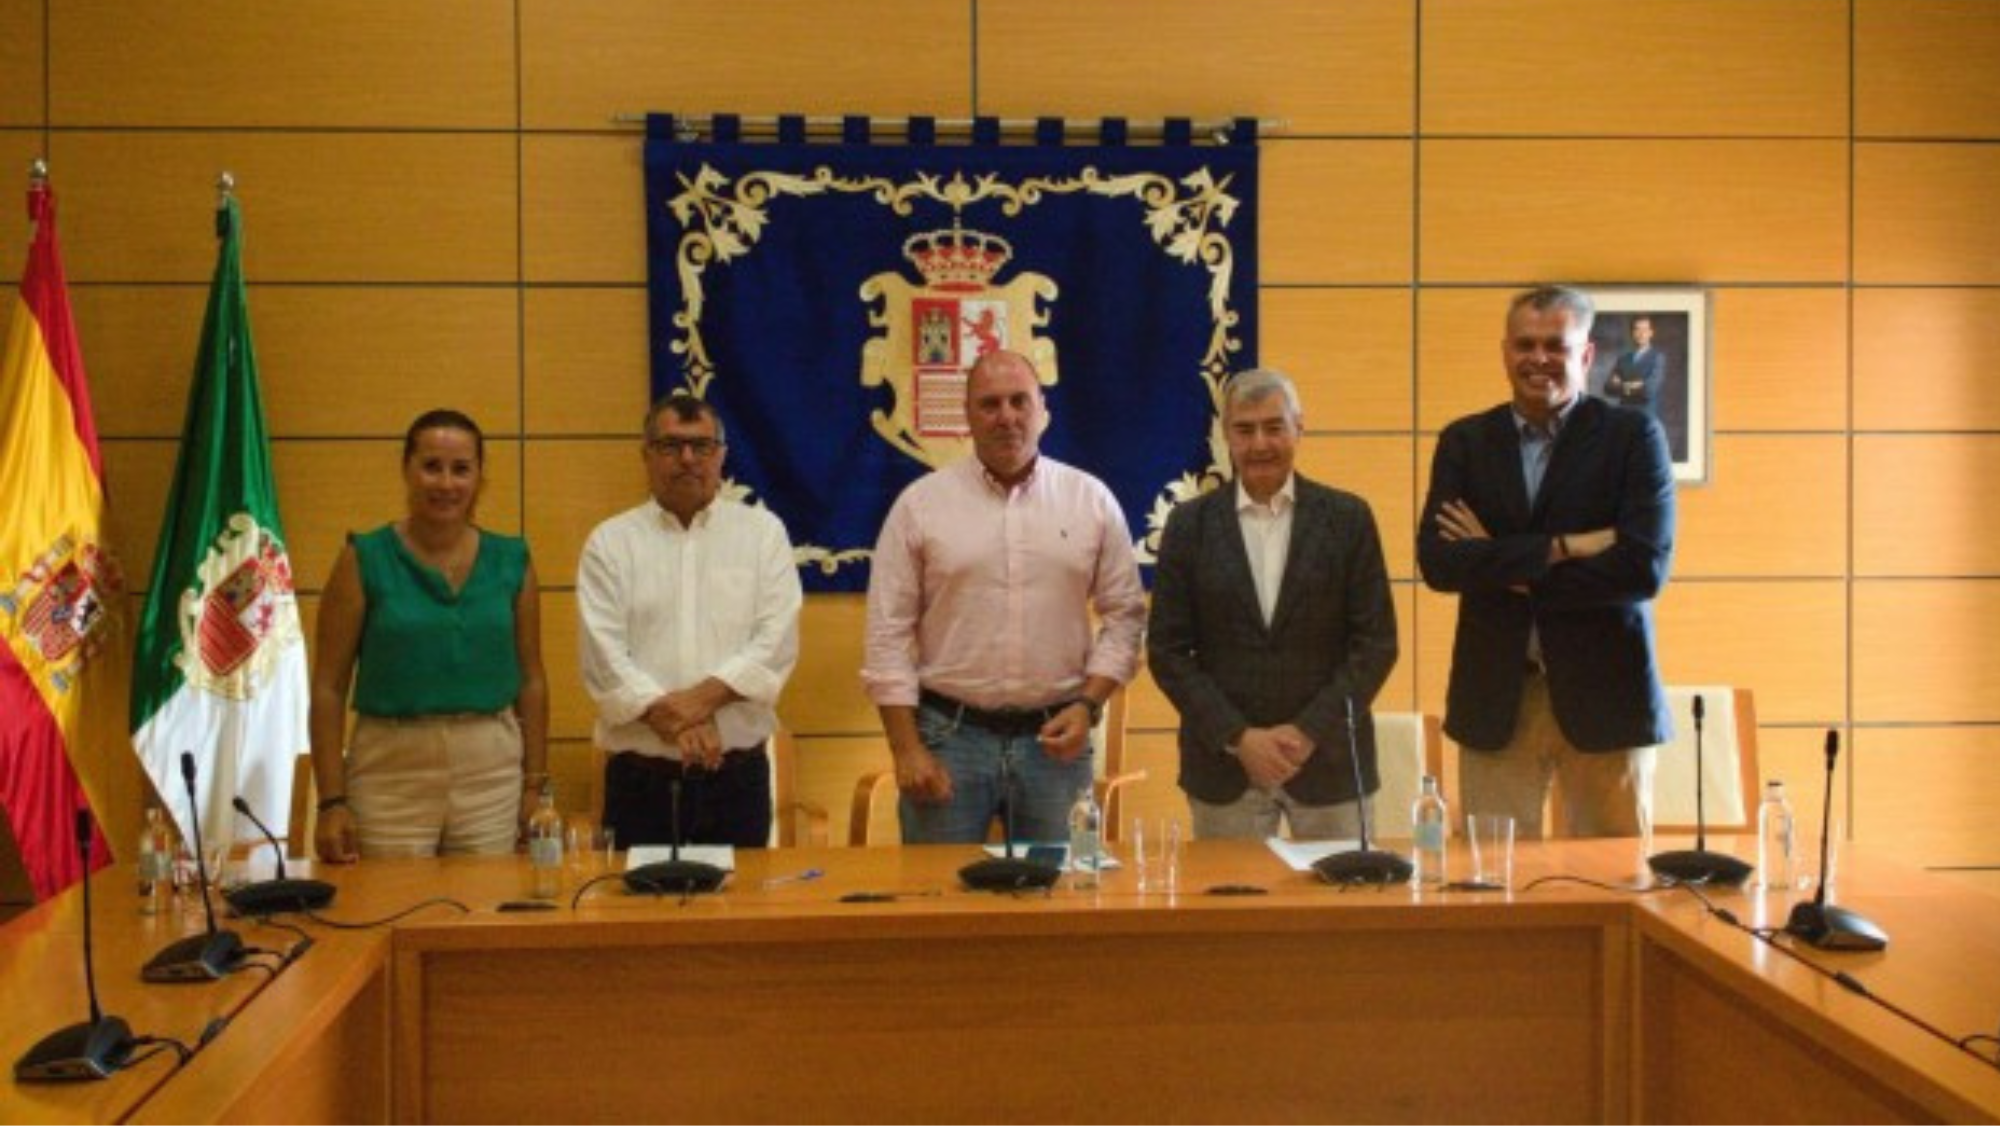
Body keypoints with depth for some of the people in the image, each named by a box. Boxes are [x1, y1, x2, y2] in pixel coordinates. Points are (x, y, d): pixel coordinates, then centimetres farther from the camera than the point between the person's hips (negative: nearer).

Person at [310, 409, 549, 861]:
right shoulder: (365, 560, -1)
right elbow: (329, 686, -2)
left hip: (493, 772, 2)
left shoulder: (511, 561, 5)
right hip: (390, 771, -2)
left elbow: (532, 680, 10)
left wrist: (536, 784, 5)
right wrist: (331, 801, -7)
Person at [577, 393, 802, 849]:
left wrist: (702, 697, -16)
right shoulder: (610, 542, 4)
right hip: (640, 776, 0)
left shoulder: (763, 532, 5)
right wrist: (671, 717, -17)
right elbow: (603, 656, -5)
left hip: (738, 773, 0)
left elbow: (777, 641, -4)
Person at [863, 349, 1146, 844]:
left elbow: (1124, 615, 6)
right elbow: (889, 633, -2)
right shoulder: (920, 504, -1)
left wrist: (1089, 703, -6)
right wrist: (907, 749, -6)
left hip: (1055, 737, 1)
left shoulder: (1091, 500, 4)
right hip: (948, 734, -1)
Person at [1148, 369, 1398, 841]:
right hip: (1223, 764, 0)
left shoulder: (1347, 517, 1)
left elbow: (1377, 642, 0)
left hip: (1328, 761, 0)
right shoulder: (1190, 524, 2)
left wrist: (1309, 731, -9)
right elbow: (1167, 650, 1)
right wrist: (1239, 737, -9)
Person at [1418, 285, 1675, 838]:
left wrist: (1504, 570, -10)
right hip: (1494, 700, 1)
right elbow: (1436, 561, -7)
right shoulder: (1464, 441, 6)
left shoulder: (1633, 435, 0)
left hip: (1604, 696, -1)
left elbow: (1645, 566, -13)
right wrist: (1560, 548, -16)